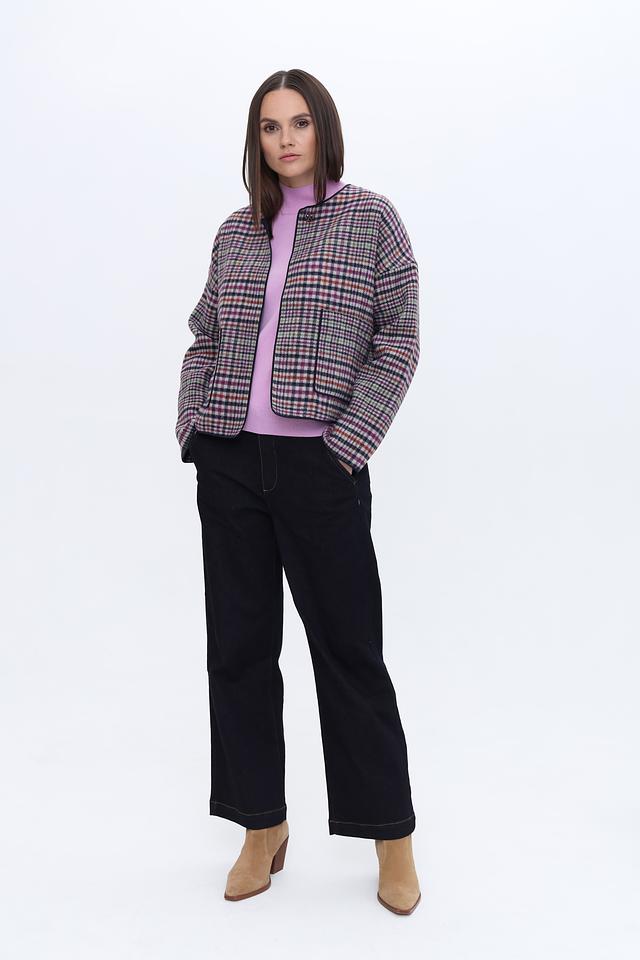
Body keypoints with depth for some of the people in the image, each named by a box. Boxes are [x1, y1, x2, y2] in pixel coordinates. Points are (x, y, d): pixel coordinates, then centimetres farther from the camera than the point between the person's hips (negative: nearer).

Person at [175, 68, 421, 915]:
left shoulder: (371, 219, 1)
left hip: (319, 466, -4)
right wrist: (192, 425, 2)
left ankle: (392, 838, 17)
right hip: (228, 465, 5)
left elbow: (398, 345, -5)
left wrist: (344, 444, -12)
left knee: (349, 651, 2)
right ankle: (263, 827, 24)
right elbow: (204, 338, 16)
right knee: (238, 646, 8)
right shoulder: (236, 232, 12)